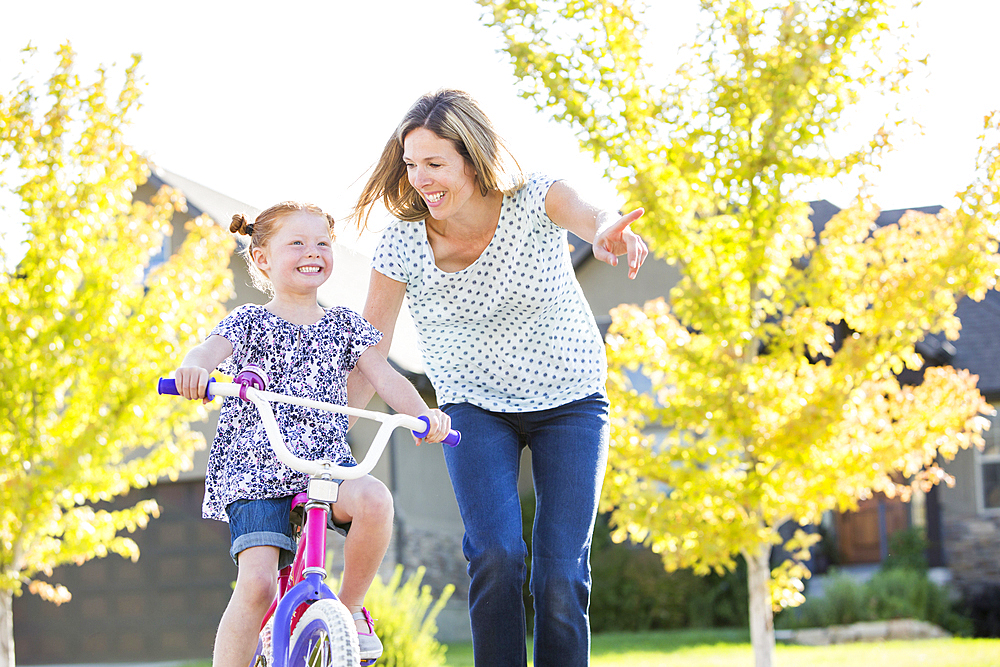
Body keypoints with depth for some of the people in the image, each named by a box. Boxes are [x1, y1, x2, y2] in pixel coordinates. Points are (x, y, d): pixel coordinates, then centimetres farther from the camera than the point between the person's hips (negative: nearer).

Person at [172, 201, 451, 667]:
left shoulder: (343, 325, 13)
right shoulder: (250, 323, 3)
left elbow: (382, 376, 4)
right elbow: (212, 349, -17)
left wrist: (423, 414, -17)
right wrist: (195, 366, -43)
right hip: (255, 472, -2)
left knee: (374, 500, -31)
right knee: (257, 584, -20)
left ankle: (352, 606, -7)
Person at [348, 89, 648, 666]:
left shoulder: (533, 200, -21)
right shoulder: (403, 241, -17)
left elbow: (588, 215, -44)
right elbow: (368, 352, -10)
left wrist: (610, 232, -69)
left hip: (570, 402, 0)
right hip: (475, 407, 1)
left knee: (561, 573, -9)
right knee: (495, 554, -22)